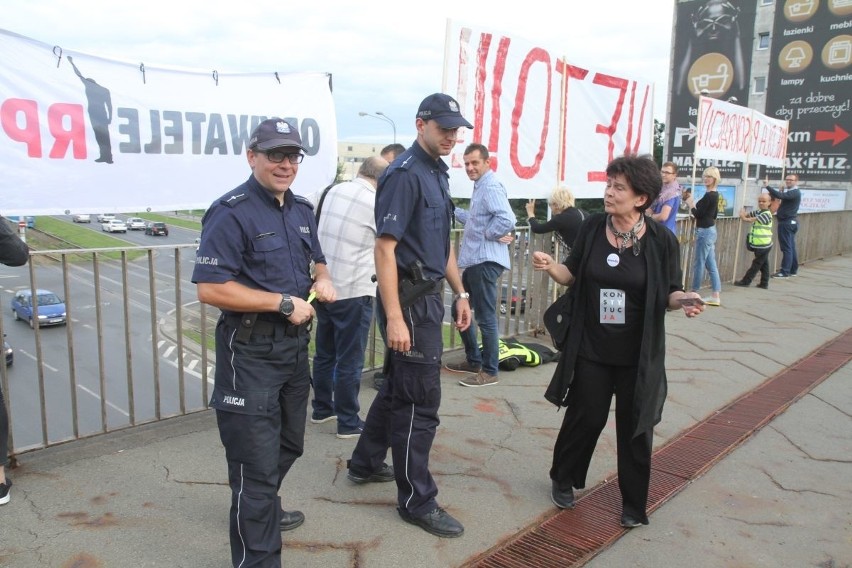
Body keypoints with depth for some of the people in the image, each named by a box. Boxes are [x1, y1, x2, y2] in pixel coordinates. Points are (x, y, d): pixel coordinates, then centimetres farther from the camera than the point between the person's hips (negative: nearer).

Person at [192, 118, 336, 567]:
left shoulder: (301, 209, 8)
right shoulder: (231, 212, -16)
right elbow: (209, 288, -23)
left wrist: (322, 280, -1)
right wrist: (283, 303, -21)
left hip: (295, 344, 9)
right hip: (250, 350, -9)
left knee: (287, 445, 26)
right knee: (257, 462, -2)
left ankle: (264, 509, 52)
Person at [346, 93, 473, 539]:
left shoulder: (438, 173, 14)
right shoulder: (404, 174, -15)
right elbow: (385, 249, -20)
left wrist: (460, 293, 18)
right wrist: (394, 318, -25)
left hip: (429, 295, 10)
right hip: (410, 298, -10)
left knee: (398, 387, 20)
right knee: (421, 401, -1)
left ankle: (366, 464, 38)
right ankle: (416, 500, 14)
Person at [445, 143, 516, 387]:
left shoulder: (491, 187, -14)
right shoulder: (480, 187, 18)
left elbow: (507, 219, -29)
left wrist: (489, 235, -15)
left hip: (486, 261, -11)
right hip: (475, 260, 11)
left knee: (485, 317, -3)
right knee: (460, 310, 18)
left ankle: (489, 372, 8)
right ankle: (474, 360, 30)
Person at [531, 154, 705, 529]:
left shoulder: (661, 240, -10)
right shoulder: (593, 228, -4)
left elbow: (668, 293, -2)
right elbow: (573, 276, 5)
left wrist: (684, 300, -23)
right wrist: (550, 266, -14)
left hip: (638, 356, -1)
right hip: (591, 350, 1)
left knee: (635, 428, 11)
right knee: (585, 418, 12)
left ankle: (634, 503, 32)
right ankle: (563, 480, 38)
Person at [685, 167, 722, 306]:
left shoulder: (708, 195, -17)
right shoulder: (715, 195, 13)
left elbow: (698, 214, -16)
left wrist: (691, 204, -1)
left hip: (705, 232, -10)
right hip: (710, 230, 10)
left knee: (699, 263, 1)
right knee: (711, 264, 9)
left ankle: (693, 293, 11)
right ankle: (716, 296, 10)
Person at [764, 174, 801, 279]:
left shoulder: (795, 192, -14)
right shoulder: (792, 192, 20)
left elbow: (780, 195, -29)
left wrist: (767, 186, -34)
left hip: (787, 222, -10)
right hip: (791, 222, 10)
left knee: (786, 247, -9)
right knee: (791, 247, 13)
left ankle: (785, 272, -8)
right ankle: (793, 270, 19)